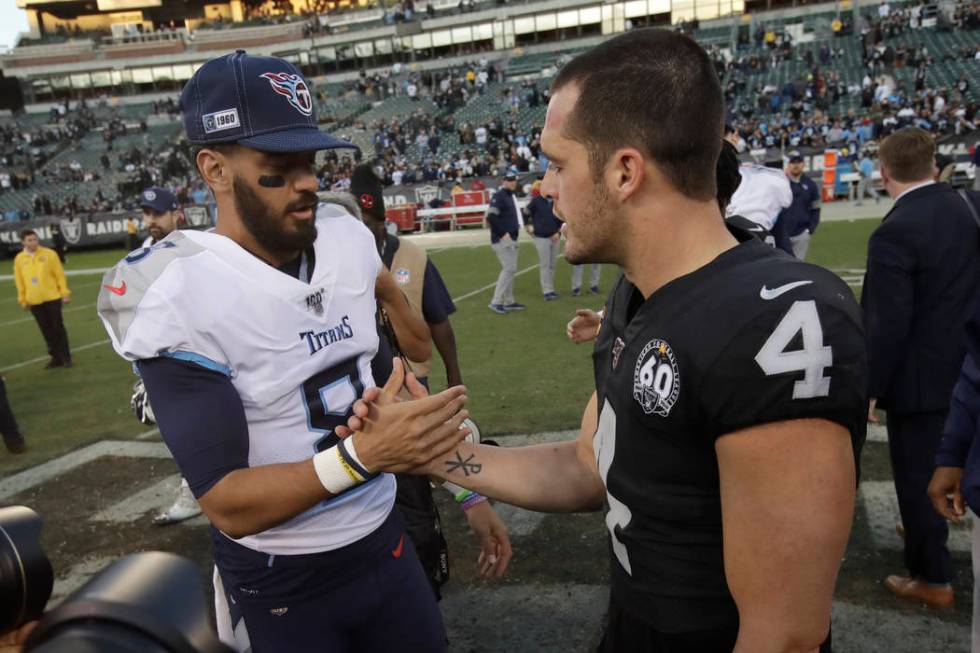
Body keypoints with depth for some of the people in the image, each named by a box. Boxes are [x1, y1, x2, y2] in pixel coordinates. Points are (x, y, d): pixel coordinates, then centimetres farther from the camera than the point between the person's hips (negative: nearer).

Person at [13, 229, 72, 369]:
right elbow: (19, 281, 8)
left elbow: (60, 275, -2)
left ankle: (65, 357, 9)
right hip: (34, 301, 3)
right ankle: (56, 357, 16)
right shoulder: (19, 259, 3)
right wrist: (22, 300, 9)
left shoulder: (49, 254, -3)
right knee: (47, 330, 8)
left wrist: (65, 293, -6)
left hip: (52, 298, -2)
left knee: (58, 328, 2)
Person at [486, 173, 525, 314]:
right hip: (502, 240, -10)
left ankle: (509, 302, 20)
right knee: (509, 268, -13)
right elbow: (491, 217, -21)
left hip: (512, 239, 10)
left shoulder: (512, 196, 18)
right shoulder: (499, 196, -12)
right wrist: (503, 233, -20)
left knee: (510, 269, 12)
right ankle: (496, 302, -11)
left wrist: (516, 227, 13)